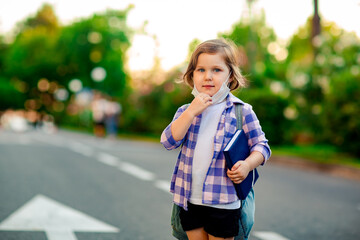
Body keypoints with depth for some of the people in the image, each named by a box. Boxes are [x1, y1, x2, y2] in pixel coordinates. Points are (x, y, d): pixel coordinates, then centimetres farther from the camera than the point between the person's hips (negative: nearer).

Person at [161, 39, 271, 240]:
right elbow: (168, 141, -9)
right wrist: (192, 112, -17)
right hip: (190, 199, 4)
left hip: (223, 203, -3)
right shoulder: (186, 111, 5)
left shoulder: (242, 111, -4)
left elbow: (261, 146, 0)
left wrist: (247, 164, -20)